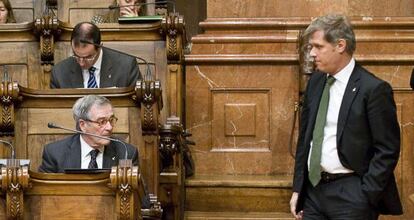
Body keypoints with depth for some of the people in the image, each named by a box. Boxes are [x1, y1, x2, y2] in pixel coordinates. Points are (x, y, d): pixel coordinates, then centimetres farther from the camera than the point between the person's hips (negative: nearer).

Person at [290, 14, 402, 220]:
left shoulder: (373, 89, -11)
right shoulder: (315, 81, 8)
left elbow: (387, 151, -10)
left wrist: (365, 198, -14)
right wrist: (298, 188, 10)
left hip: (350, 194, -6)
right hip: (314, 189, 6)